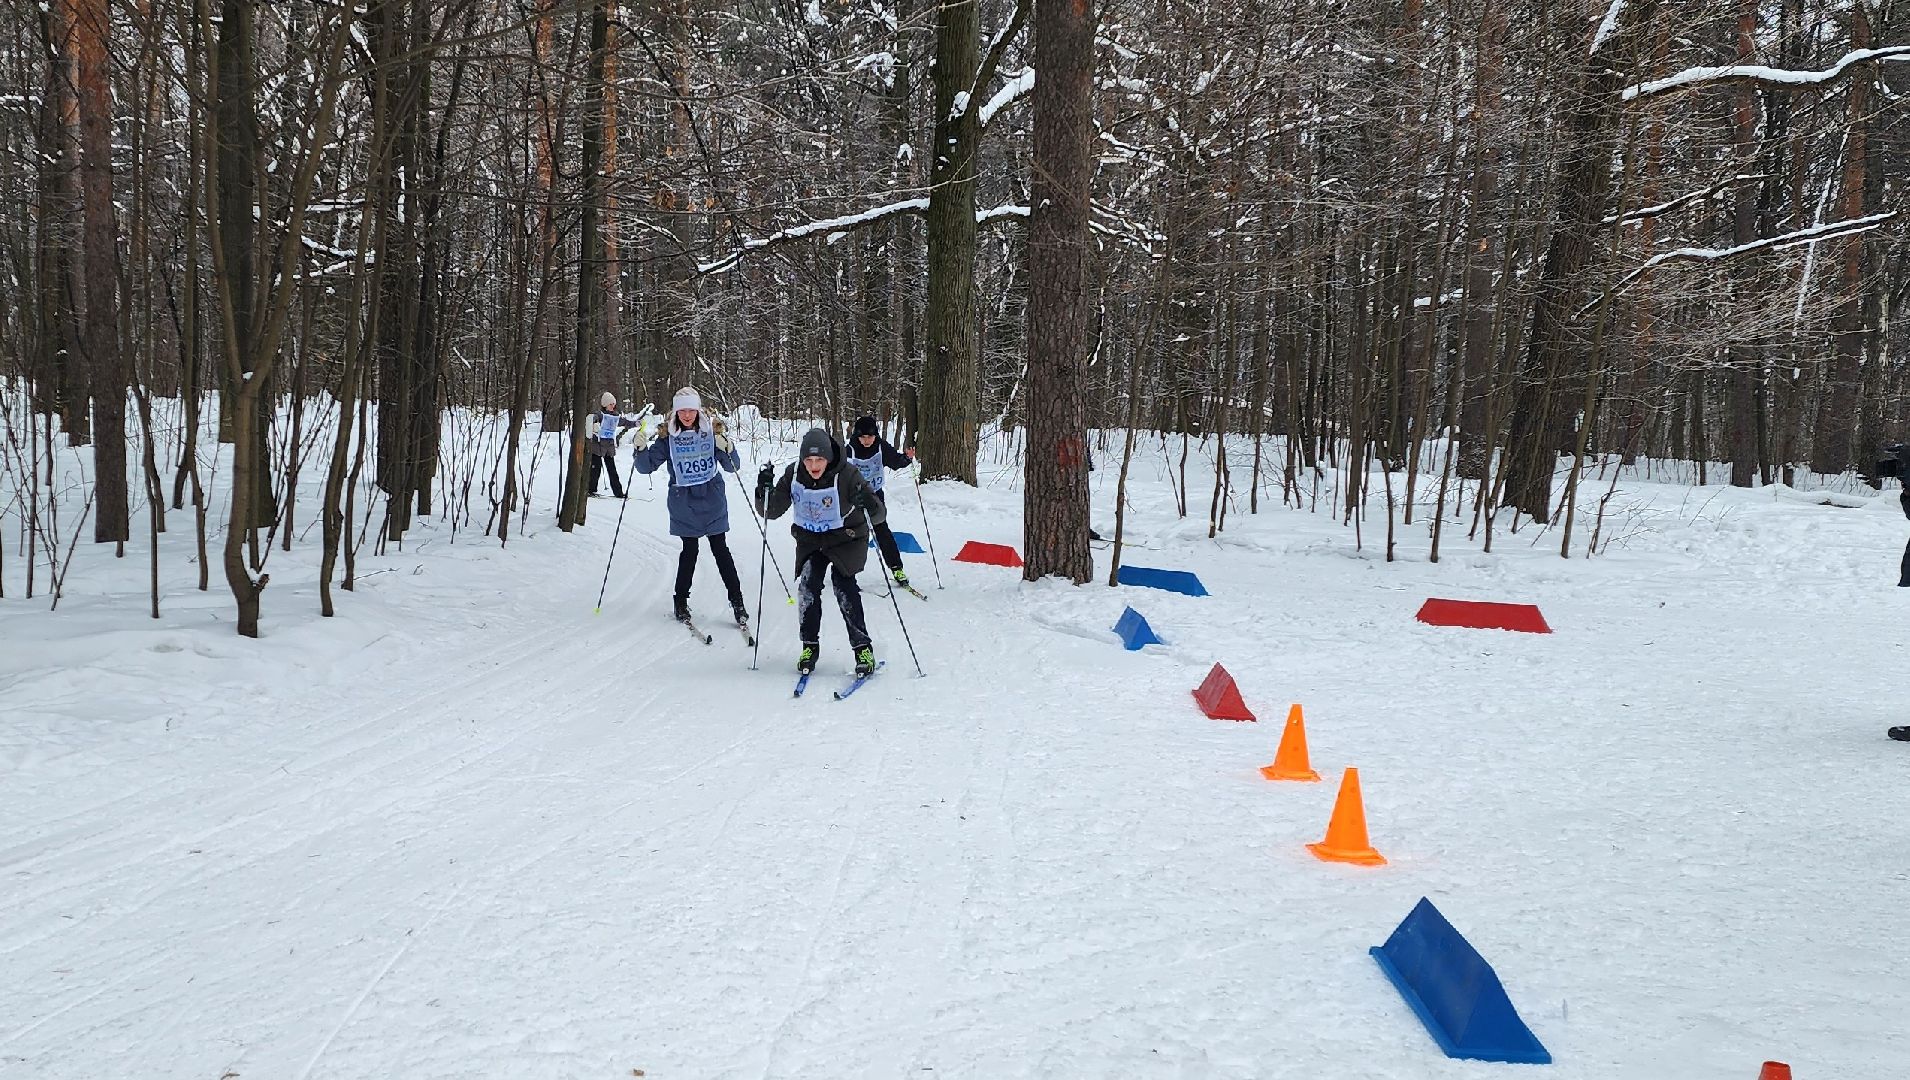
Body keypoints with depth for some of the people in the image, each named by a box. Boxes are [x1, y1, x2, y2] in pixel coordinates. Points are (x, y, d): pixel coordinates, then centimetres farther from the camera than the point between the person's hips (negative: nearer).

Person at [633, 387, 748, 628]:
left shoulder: (712, 431, -2)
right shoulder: (668, 436, -1)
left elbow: (733, 466, -3)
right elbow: (647, 467, 1)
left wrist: (727, 448, -23)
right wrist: (641, 448, -18)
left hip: (712, 502, 0)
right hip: (683, 504, 0)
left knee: (721, 550, 0)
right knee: (689, 551, 1)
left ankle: (737, 602, 4)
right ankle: (681, 602, 14)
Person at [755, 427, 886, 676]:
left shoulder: (846, 476, -24)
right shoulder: (793, 475, -13)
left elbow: (879, 514, -24)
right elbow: (772, 511, -8)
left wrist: (868, 507, -46)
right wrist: (765, 491, -28)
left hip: (845, 537, -3)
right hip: (810, 539, 3)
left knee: (843, 581, -21)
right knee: (807, 583, -17)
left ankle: (863, 648, -14)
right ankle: (810, 645, -4)